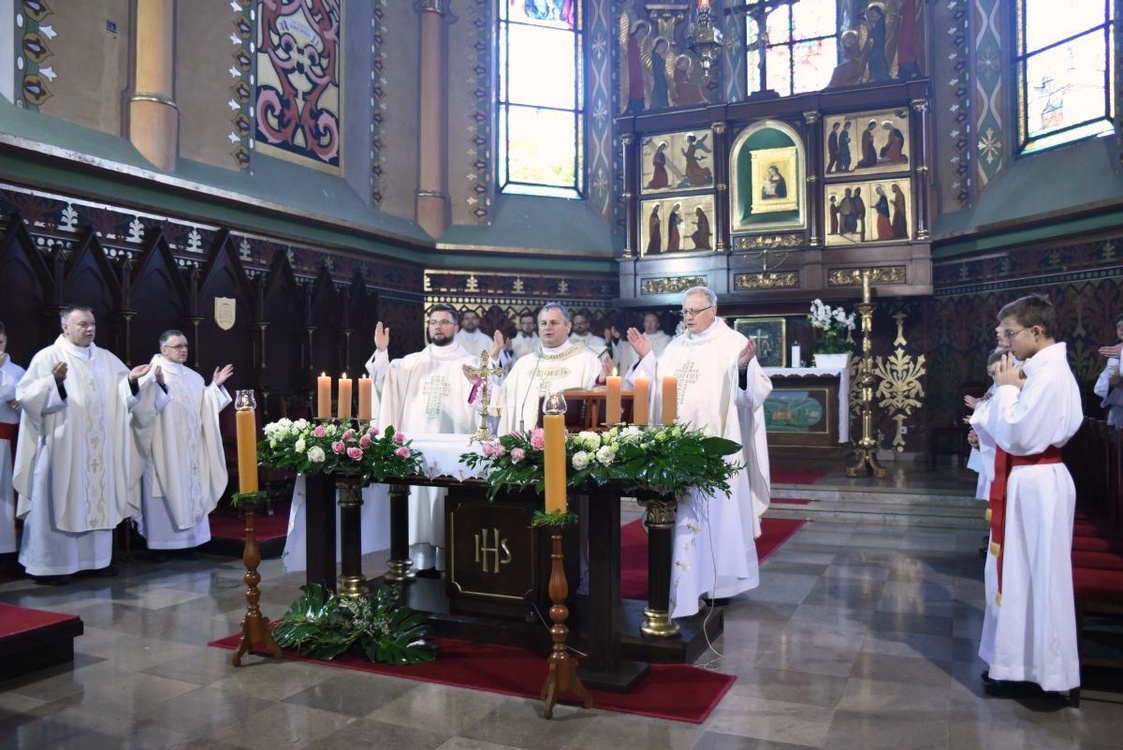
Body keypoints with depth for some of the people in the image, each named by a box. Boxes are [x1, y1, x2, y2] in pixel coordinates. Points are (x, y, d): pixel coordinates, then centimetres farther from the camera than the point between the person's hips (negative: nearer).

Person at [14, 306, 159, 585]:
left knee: (99, 499, 9)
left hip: (99, 449, 5)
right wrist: (54, 382, -27)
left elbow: (124, 394, 9)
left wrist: (132, 380, -11)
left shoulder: (107, 359, 11)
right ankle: (50, 564, 5)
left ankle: (97, 557, 18)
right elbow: (26, 394, -12)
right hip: (62, 447, -5)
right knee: (58, 502, -2)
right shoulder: (48, 356, -3)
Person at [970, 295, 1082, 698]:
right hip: (1024, 482, 10)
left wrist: (1005, 388, -14)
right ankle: (1019, 662, 30)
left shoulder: (1050, 373, -19)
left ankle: (1034, 670, 15)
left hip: (1036, 485, -10)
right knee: (1018, 574, 17)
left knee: (1034, 577, 1)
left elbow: (1016, 435, -24)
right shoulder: (1040, 370, 12)